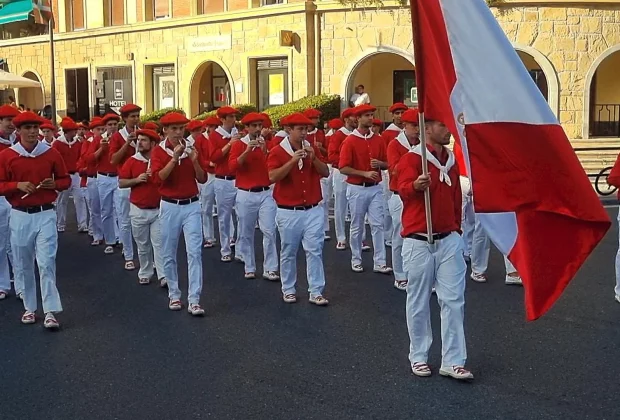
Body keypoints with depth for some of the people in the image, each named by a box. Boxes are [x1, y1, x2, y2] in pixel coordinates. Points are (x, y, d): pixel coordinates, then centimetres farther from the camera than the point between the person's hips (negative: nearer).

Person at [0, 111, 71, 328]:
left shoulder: (52, 153, 1)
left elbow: (65, 179, 11)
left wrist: (55, 184, -11)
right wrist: (17, 185, -16)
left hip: (45, 214, -1)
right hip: (20, 216, 1)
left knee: (47, 262, -7)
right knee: (23, 264, 9)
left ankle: (50, 311, -4)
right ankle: (29, 308, 22)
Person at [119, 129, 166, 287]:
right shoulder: (132, 161, 0)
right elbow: (121, 183, 0)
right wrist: (136, 180, -15)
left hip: (158, 209, -2)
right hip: (138, 210, 2)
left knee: (159, 243, -4)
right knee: (143, 245, 12)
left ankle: (163, 276, -5)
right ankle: (145, 274, 24)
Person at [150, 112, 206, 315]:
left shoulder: (191, 148, 4)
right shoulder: (158, 151, -2)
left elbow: (202, 179, 2)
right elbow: (158, 177, -17)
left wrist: (194, 161, -14)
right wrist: (174, 158, -24)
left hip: (192, 205, 1)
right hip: (169, 206, -1)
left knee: (194, 252, -7)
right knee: (169, 254, 7)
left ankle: (194, 300, -8)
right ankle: (174, 295, 23)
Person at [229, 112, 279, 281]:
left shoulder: (268, 144, 6)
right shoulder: (238, 145, 1)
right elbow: (232, 166, -13)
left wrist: (265, 151, -15)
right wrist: (247, 151, -22)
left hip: (266, 193, 1)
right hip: (245, 195, -1)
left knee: (269, 231, -8)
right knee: (246, 233, 7)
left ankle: (270, 269, -4)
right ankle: (249, 268, 18)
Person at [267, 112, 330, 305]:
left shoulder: (311, 148, 7)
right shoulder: (277, 151, -6)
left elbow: (325, 173, 3)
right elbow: (272, 177, -19)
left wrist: (313, 158, -14)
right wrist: (293, 161, -27)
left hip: (313, 210, 3)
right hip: (288, 212, -3)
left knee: (315, 251, 0)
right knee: (288, 252, 8)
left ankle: (316, 292, 4)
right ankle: (288, 290, 22)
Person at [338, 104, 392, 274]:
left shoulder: (378, 139, 6)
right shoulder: (350, 141, -8)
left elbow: (386, 164, 13)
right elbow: (343, 168, -11)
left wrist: (379, 163, -10)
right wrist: (365, 173, -19)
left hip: (375, 188, 3)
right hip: (357, 189, -3)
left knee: (378, 225, 0)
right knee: (357, 226, 8)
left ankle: (379, 262, 3)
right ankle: (356, 260, 21)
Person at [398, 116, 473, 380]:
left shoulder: (451, 161, 13)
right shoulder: (411, 158, -7)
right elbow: (404, 190, -24)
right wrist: (417, 185, -45)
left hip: (449, 240, 6)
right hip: (419, 243, -5)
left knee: (454, 301, 1)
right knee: (418, 303, 5)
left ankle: (453, 362, 6)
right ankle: (418, 357, 19)